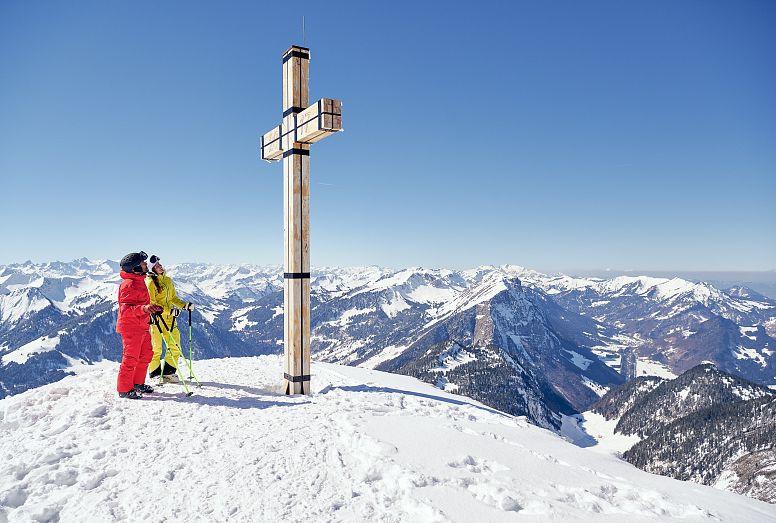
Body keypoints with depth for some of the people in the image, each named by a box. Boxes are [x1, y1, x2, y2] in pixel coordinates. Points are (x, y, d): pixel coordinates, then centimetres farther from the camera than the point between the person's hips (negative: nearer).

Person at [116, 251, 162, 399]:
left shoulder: (138, 281, 12)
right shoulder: (129, 284, -20)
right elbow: (125, 308, -27)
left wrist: (150, 310, 36)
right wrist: (144, 308, -41)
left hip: (142, 326, 10)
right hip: (131, 327, -10)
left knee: (146, 355, 16)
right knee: (131, 358, -3)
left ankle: (138, 383, 28)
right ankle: (124, 390, 8)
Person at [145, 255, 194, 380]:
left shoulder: (168, 280, 13)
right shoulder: (150, 282, -8)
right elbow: (151, 302, -14)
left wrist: (184, 305, 3)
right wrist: (169, 311, -21)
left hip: (168, 318, 6)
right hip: (156, 318, -6)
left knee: (175, 346, 6)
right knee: (156, 348, 2)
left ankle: (168, 372, 19)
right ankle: (155, 374, 16)